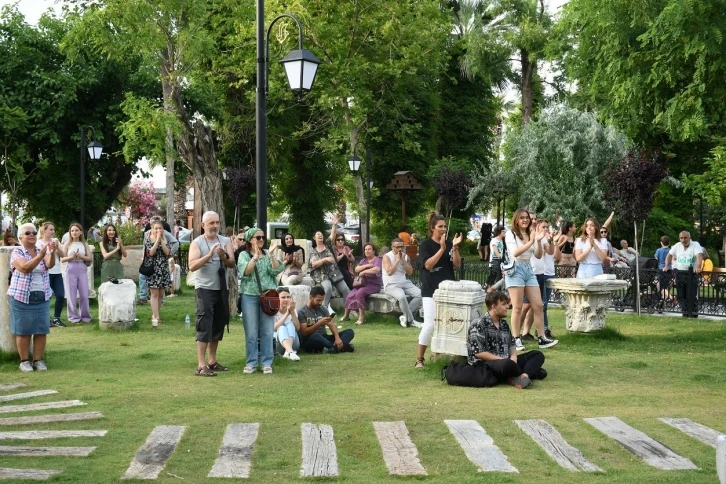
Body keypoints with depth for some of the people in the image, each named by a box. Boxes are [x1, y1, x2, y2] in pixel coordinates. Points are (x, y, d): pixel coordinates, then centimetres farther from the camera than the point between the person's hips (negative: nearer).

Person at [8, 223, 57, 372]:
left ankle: (38, 359, 10)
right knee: (23, 330, 0)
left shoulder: (43, 250, 6)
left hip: (42, 297, 4)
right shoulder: (17, 252, -6)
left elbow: (50, 265, -14)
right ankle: (24, 361, 8)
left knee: (41, 330, 2)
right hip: (22, 297, -4)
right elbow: (25, 268, -24)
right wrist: (40, 255, -36)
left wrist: (52, 253, -35)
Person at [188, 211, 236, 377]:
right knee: (204, 325, -9)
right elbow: (192, 266, -16)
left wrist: (223, 256, -21)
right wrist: (209, 254, -26)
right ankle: (201, 365, -10)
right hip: (204, 288, -5)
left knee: (218, 324, 11)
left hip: (221, 288, 5)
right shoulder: (197, 243, -5)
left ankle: (212, 361, 22)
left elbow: (232, 263, -1)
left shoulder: (225, 241, 7)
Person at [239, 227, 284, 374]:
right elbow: (245, 272, -13)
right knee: (251, 333, 1)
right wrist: (255, 257, -17)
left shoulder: (268, 255, 9)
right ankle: (251, 363, 9)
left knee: (267, 332, 2)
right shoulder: (244, 255, 3)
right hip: (249, 296, -1)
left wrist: (271, 254, -13)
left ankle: (267, 363, 8)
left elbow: (277, 270, -5)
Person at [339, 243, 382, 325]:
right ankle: (346, 315, 1)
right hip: (363, 283, 7)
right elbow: (356, 269, 2)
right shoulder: (364, 260, 17)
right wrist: (366, 266, -13)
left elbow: (376, 270, -28)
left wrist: (363, 271, -23)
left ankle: (362, 318, -27)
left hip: (374, 285, -7)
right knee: (350, 295, -14)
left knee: (360, 293, -31)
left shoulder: (377, 260, -5)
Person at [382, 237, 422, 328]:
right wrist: (397, 260, -14)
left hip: (404, 283, 6)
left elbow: (410, 272, 4)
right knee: (401, 296, -37)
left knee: (420, 294, -18)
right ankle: (411, 320, -21)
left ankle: (405, 316, -12)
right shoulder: (387, 257, -5)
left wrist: (403, 260, -6)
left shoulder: (406, 257, 11)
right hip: (391, 285, -6)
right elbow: (389, 272, -18)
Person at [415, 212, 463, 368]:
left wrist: (455, 247, -13)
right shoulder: (425, 245, -3)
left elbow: (457, 264, 2)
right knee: (430, 325, -11)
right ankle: (419, 359, -3)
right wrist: (442, 249, -20)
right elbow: (428, 264, -15)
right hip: (431, 291, -5)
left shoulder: (449, 244, 8)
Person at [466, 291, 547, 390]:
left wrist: (513, 356, -4)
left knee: (538, 355, 0)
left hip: (506, 361, 9)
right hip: (485, 365, -9)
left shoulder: (503, 323, 16)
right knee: (507, 364, -40)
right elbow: (478, 353, -16)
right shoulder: (479, 325, -9)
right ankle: (531, 371, -9)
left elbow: (512, 344, 20)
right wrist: (503, 359, -17)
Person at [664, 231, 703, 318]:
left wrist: (698, 267, -38)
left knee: (692, 295, -7)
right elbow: (669, 255, 14)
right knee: (681, 295, 6)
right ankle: (685, 313, 17)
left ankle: (693, 314, 0)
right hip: (679, 273, 5)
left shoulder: (695, 245, -6)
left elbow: (699, 256, -21)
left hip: (692, 273, -5)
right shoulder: (677, 246, 9)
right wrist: (667, 266, -3)